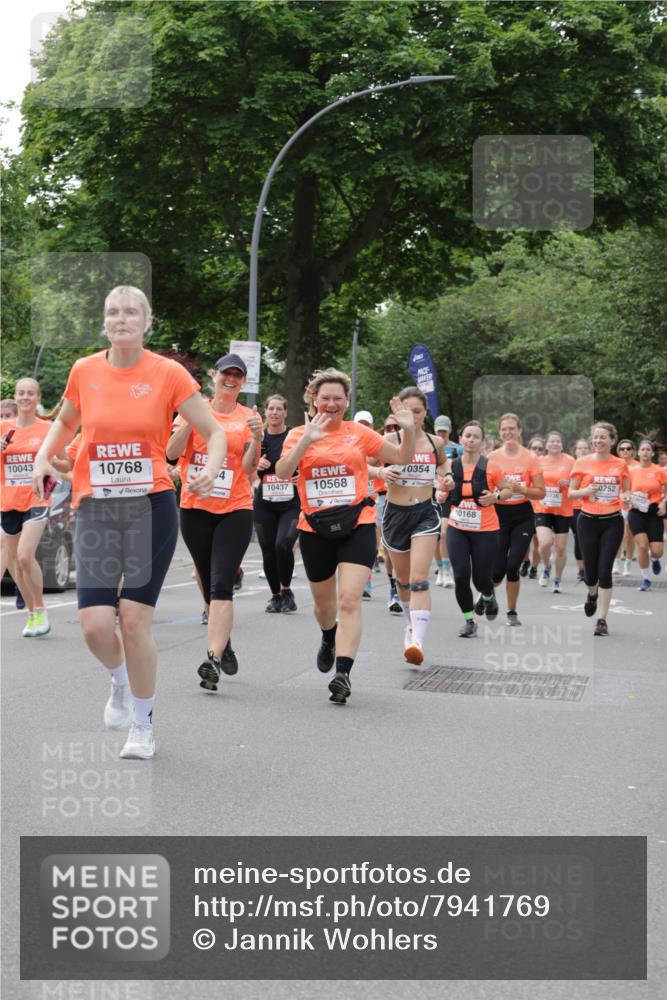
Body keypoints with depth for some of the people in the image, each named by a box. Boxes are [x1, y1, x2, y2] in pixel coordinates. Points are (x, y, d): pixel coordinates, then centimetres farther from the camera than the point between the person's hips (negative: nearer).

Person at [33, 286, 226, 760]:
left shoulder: (168, 373, -4)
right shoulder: (84, 371, 4)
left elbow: (214, 431, 1)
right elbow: (66, 422, 23)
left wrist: (211, 470, -19)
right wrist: (44, 456, 5)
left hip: (151, 506, -2)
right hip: (95, 508, 2)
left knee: (135, 619, -5)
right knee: (95, 623, -7)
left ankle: (144, 723, 16)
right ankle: (121, 681, 29)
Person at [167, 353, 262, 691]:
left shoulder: (248, 416, 4)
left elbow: (249, 467, -2)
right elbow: (172, 453, -4)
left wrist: (257, 438, -18)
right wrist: (191, 420, -15)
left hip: (234, 510, -2)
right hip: (195, 508, 2)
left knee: (221, 585, -15)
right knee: (209, 584, 12)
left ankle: (213, 659, -22)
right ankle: (223, 642, 32)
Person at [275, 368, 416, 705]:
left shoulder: (359, 433, 4)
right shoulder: (299, 434, 2)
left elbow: (402, 459, 9)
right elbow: (282, 472, -15)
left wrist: (409, 430, -9)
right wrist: (307, 440, -26)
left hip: (357, 525, -1)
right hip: (315, 528, 2)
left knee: (350, 600, -17)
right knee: (323, 601, 19)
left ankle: (342, 673, -22)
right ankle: (329, 639, 52)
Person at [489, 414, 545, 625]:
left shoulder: (530, 457, -2)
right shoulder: (492, 458, 0)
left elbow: (540, 492, -2)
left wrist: (521, 489, -19)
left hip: (522, 515, 0)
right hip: (498, 514, 0)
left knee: (513, 566, -9)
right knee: (498, 569, -5)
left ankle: (512, 611, 11)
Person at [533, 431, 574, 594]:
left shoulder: (569, 461, -3)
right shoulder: (539, 461, 4)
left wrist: (568, 483, -17)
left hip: (563, 511, -1)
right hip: (542, 509, 1)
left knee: (560, 547, 4)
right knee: (545, 543, -18)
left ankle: (557, 580, 23)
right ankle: (546, 568, 13)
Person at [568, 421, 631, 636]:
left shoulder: (620, 464, 2)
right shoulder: (582, 463, -1)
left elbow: (626, 491, 14)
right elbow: (571, 493, 3)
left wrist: (626, 497, -10)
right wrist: (585, 491, -18)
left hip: (612, 522, 0)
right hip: (588, 521, 0)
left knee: (605, 570, -7)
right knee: (590, 569, 5)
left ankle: (602, 620, 0)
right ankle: (592, 595, 42)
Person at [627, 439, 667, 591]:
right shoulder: (632, 471, 2)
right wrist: (629, 499, -8)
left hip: (654, 512, 0)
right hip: (636, 512, 0)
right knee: (642, 546, -12)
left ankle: (654, 560, 35)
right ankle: (645, 579, 6)